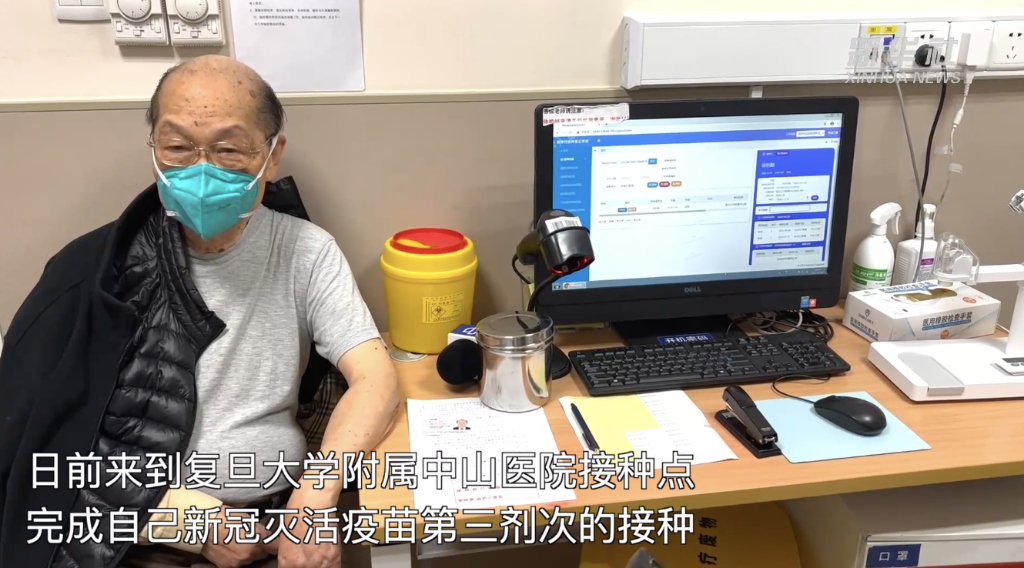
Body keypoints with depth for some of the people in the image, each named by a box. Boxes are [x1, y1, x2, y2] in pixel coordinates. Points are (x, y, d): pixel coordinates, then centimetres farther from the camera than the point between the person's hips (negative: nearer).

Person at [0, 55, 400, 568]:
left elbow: (374, 377, -7)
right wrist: (186, 520, -10)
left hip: (274, 525, 1)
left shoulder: (306, 252, 0)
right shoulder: (96, 270, -2)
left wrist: (314, 497, -23)